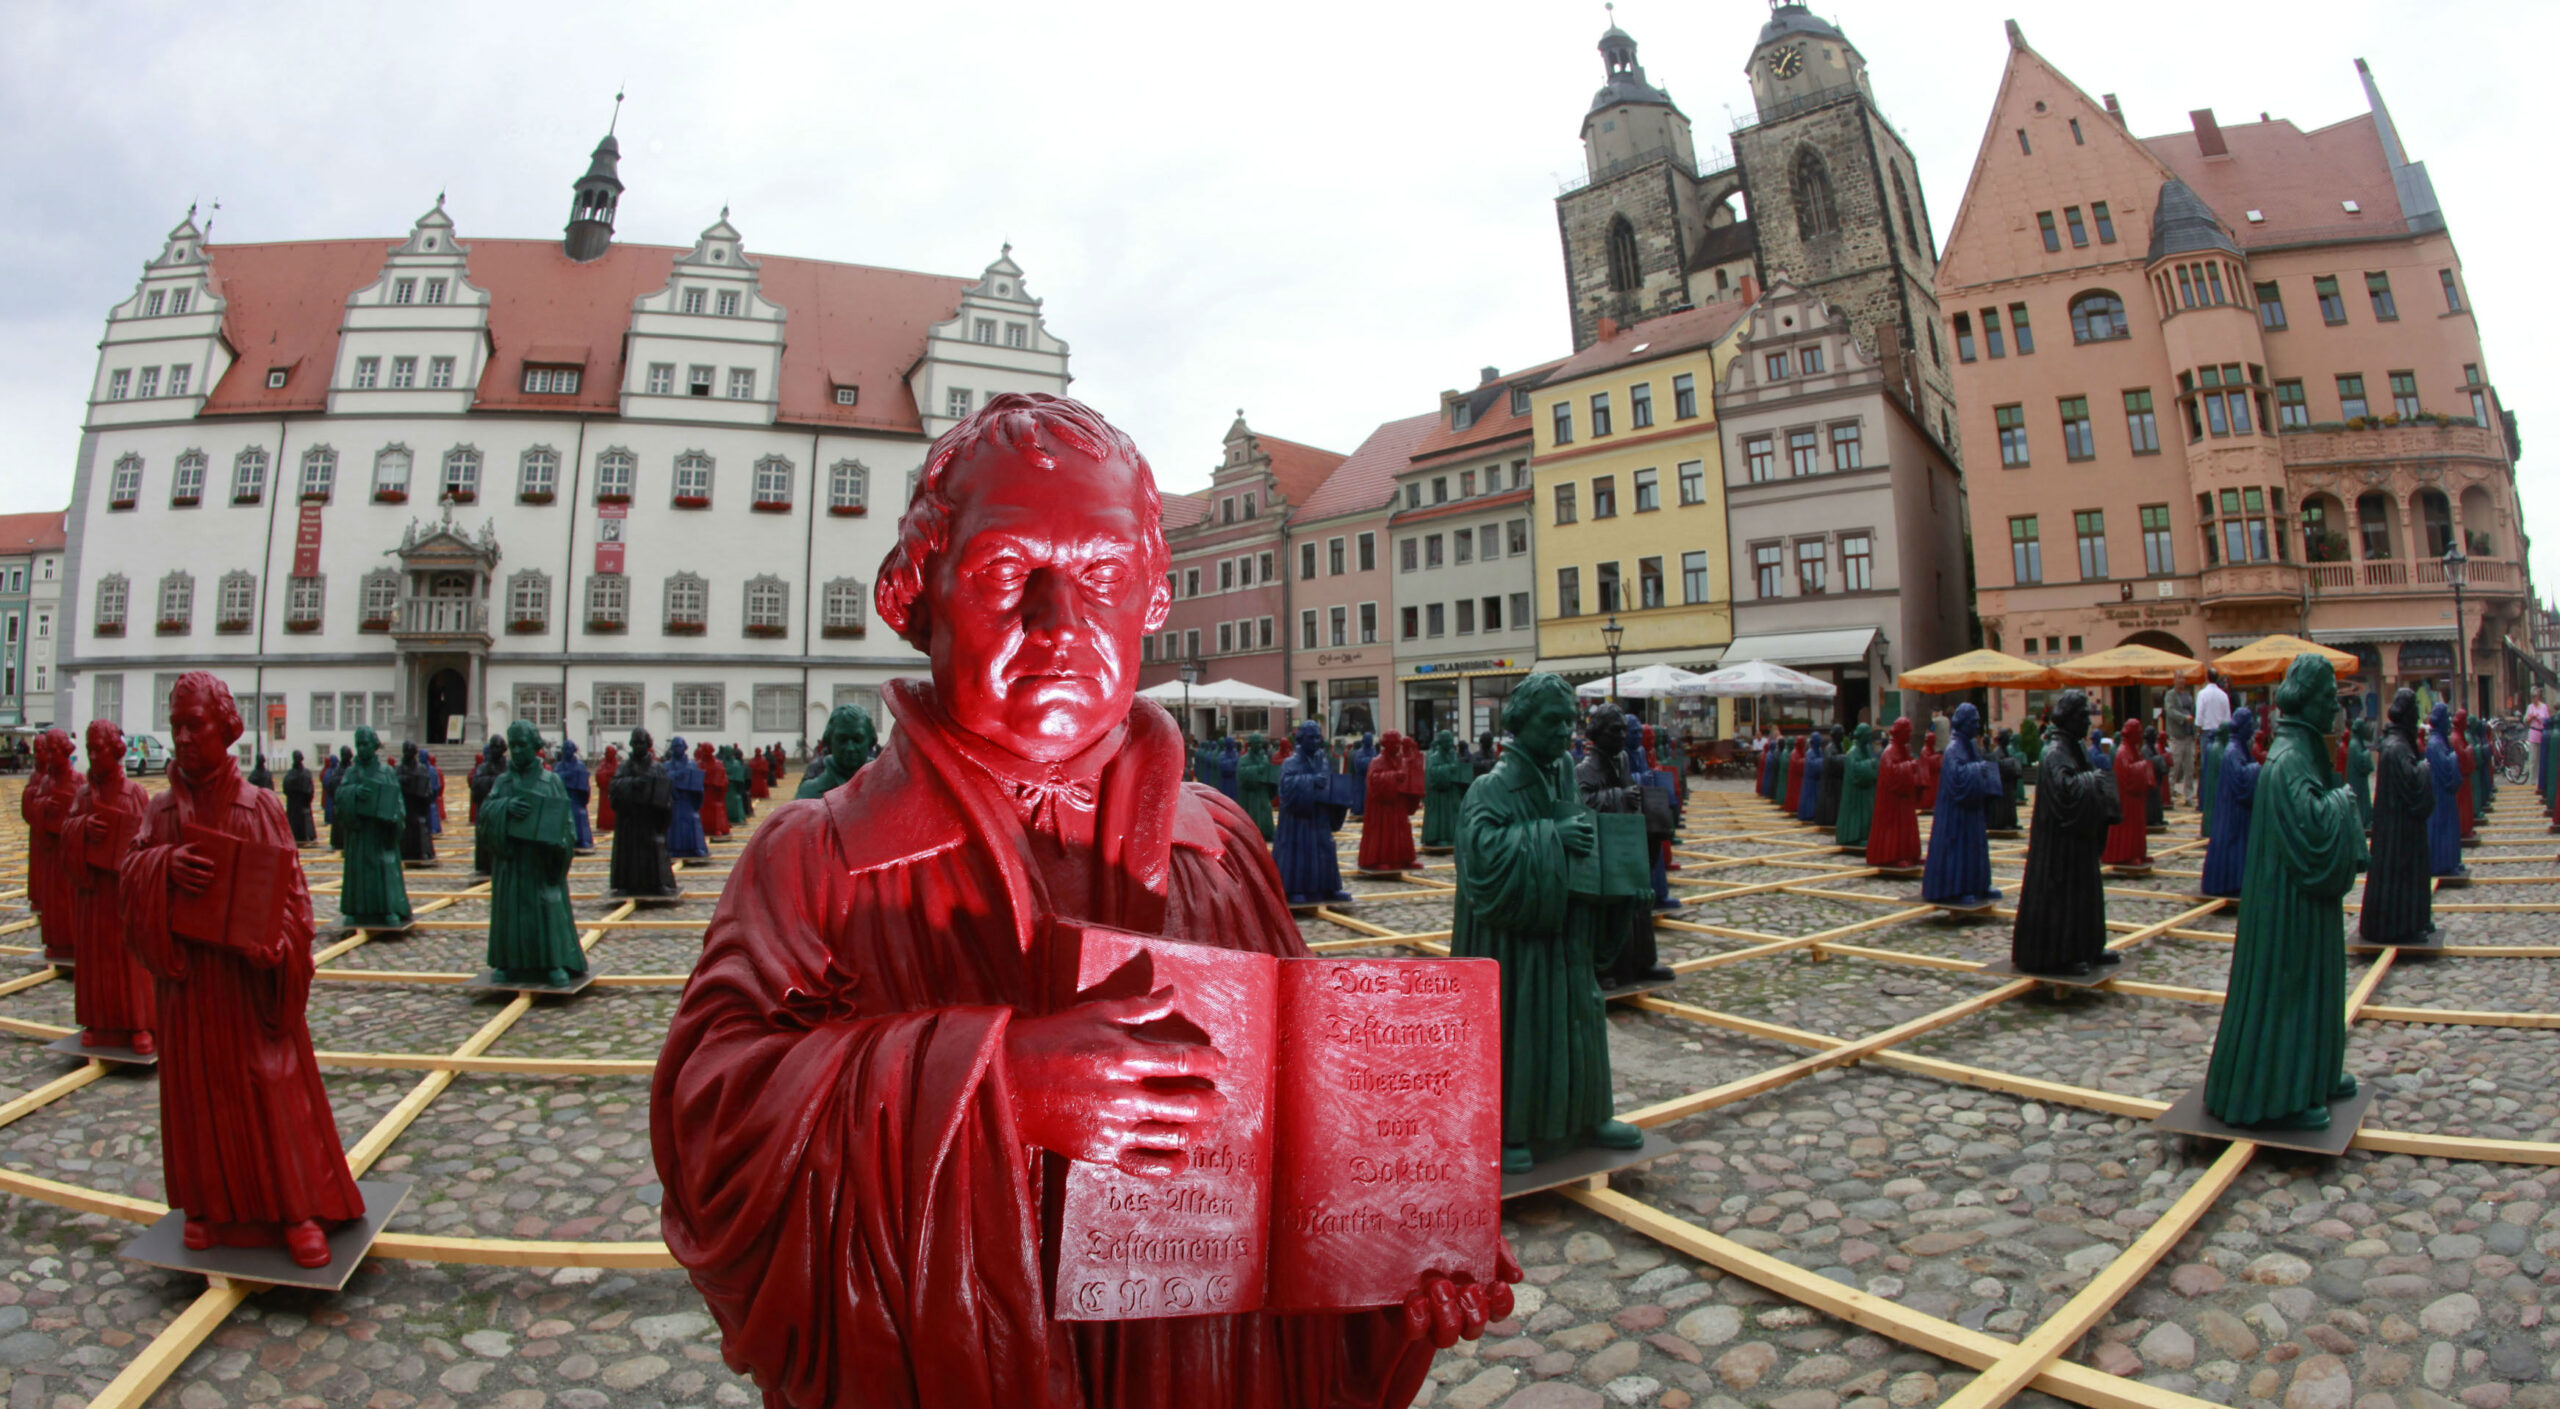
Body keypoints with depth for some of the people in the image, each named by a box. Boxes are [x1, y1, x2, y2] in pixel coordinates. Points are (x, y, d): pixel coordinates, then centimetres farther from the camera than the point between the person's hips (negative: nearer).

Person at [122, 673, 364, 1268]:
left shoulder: (261, 806, -4)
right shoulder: (161, 810, 5)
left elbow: (288, 888, -6)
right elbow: (132, 875, -1)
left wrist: (272, 941, -22)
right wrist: (163, 867, -23)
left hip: (249, 977, -3)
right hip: (185, 978, 3)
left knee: (274, 1092, 1)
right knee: (199, 1094, 10)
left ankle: (298, 1210, 9)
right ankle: (212, 1204, 27)